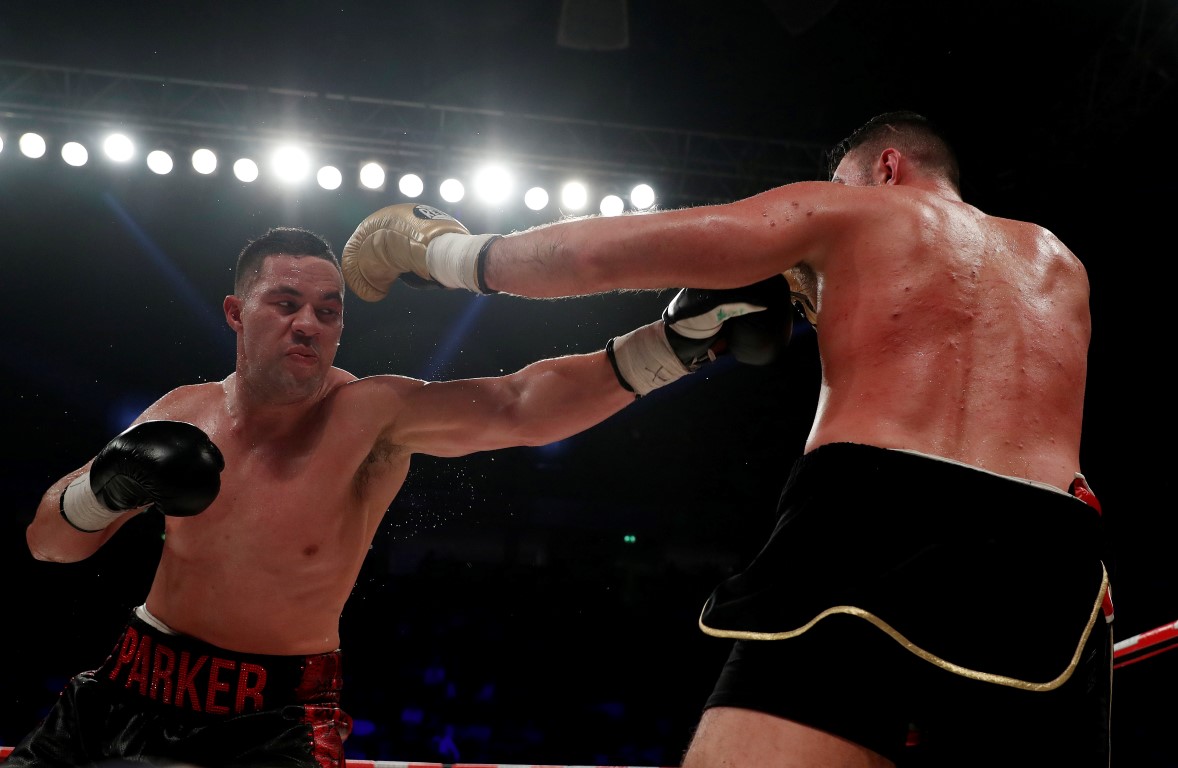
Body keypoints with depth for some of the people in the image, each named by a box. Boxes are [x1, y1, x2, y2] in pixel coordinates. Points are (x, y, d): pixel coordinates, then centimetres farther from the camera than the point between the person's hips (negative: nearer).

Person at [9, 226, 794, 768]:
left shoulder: (375, 415, -16)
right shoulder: (185, 412, -3)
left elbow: (518, 406, -31)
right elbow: (46, 542, 4)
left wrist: (679, 338, -43)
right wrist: (111, 483, -18)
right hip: (133, 688, 4)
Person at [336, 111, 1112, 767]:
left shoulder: (846, 213, 18)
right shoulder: (1056, 263, 32)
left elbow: (604, 251, 14)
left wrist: (445, 253, 27)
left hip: (872, 531, -4)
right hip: (1045, 567, 5)